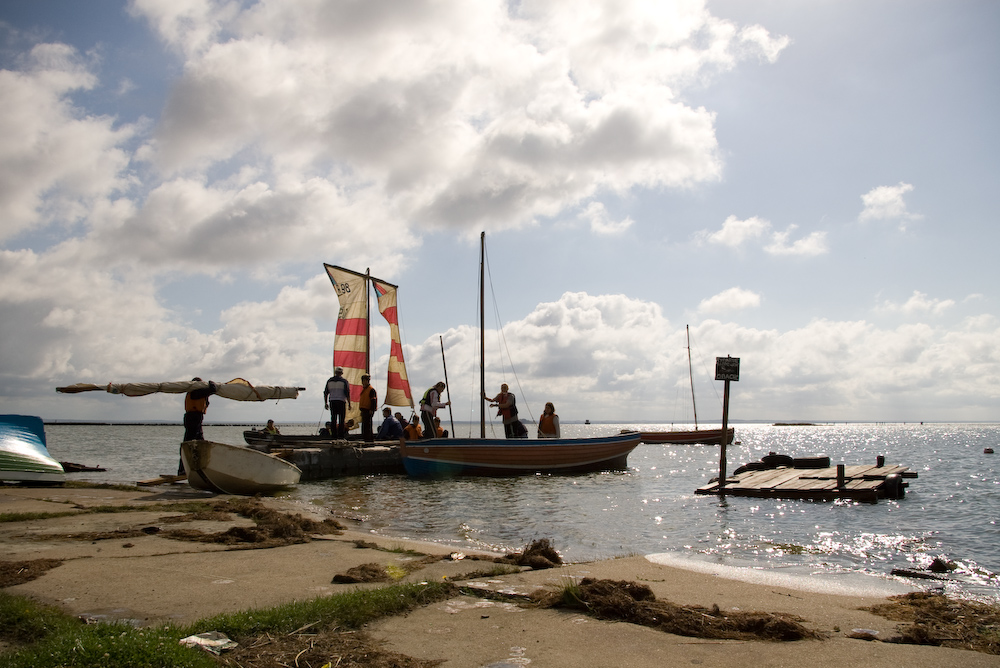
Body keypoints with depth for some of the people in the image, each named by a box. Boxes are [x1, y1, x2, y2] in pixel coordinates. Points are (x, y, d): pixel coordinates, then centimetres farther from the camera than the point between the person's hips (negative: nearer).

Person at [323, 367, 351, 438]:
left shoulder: (329, 381, 10)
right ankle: (341, 435, -5)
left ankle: (334, 435, 1)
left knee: (333, 419, 5)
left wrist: (325, 403, 17)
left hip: (332, 401, 3)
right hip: (341, 401, -3)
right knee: (341, 419, 0)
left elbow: (325, 393, 11)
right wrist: (349, 403, -1)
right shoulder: (344, 381, -1)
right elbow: (347, 393, -5)